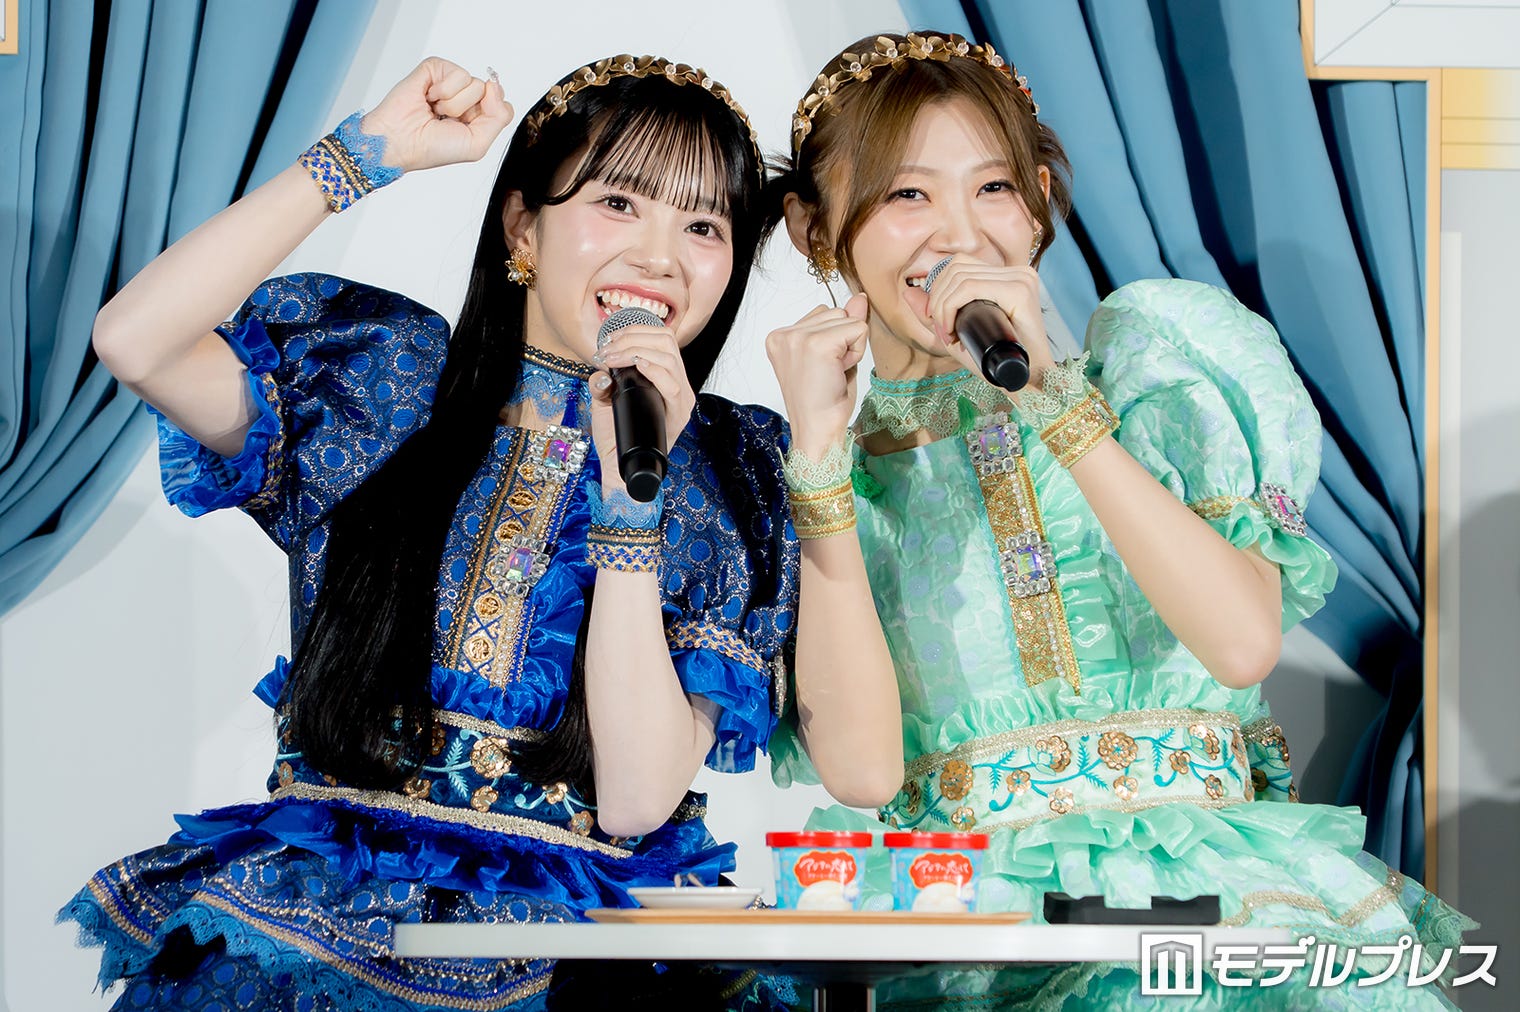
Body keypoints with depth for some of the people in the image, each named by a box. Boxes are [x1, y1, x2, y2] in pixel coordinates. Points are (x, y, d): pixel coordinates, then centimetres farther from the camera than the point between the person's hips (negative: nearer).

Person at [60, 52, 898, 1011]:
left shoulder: (732, 480, 1)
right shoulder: (377, 374, 4)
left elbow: (636, 798, -9)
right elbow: (136, 340, -12)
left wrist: (629, 488, -16)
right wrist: (369, 153, -8)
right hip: (320, 894, 1)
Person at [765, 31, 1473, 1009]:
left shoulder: (1145, 376, 6)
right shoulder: (822, 476, 9)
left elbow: (1245, 641, -11)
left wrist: (1051, 394, -13)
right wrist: (818, 465, -8)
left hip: (1212, 880, 1)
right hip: (968, 902, 0)